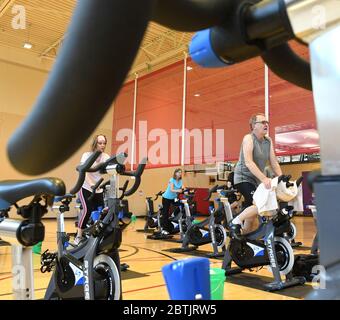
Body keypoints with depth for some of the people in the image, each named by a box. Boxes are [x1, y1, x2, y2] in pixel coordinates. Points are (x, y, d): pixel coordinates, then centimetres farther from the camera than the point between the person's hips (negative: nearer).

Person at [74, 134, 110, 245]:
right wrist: (91, 183, -40)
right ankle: (79, 236, -6)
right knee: (87, 210, -19)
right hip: (85, 188, -4)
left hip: (99, 189, 4)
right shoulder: (87, 155, -9)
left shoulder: (106, 157, 1)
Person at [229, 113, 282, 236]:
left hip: (256, 180, 8)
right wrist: (264, 178, -36)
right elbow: (248, 162, -26)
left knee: (252, 214, 10)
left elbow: (274, 163, 5)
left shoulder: (268, 141, 7)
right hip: (243, 178, -7)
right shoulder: (248, 138, -14)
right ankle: (236, 222, -9)